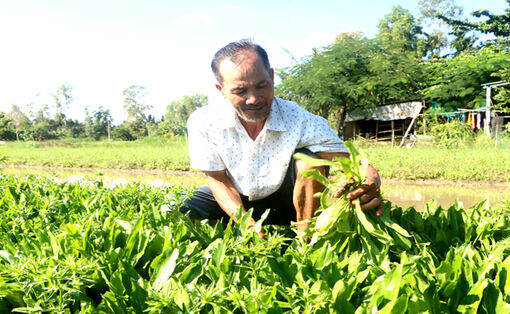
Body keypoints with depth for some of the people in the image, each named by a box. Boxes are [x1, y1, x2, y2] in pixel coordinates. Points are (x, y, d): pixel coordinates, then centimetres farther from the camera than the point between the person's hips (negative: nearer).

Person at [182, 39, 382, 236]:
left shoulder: (302, 121, -27)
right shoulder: (203, 123, -21)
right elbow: (218, 179, -12)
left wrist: (370, 181, -53)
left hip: (286, 202, -1)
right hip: (235, 200, 2)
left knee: (309, 158, -31)